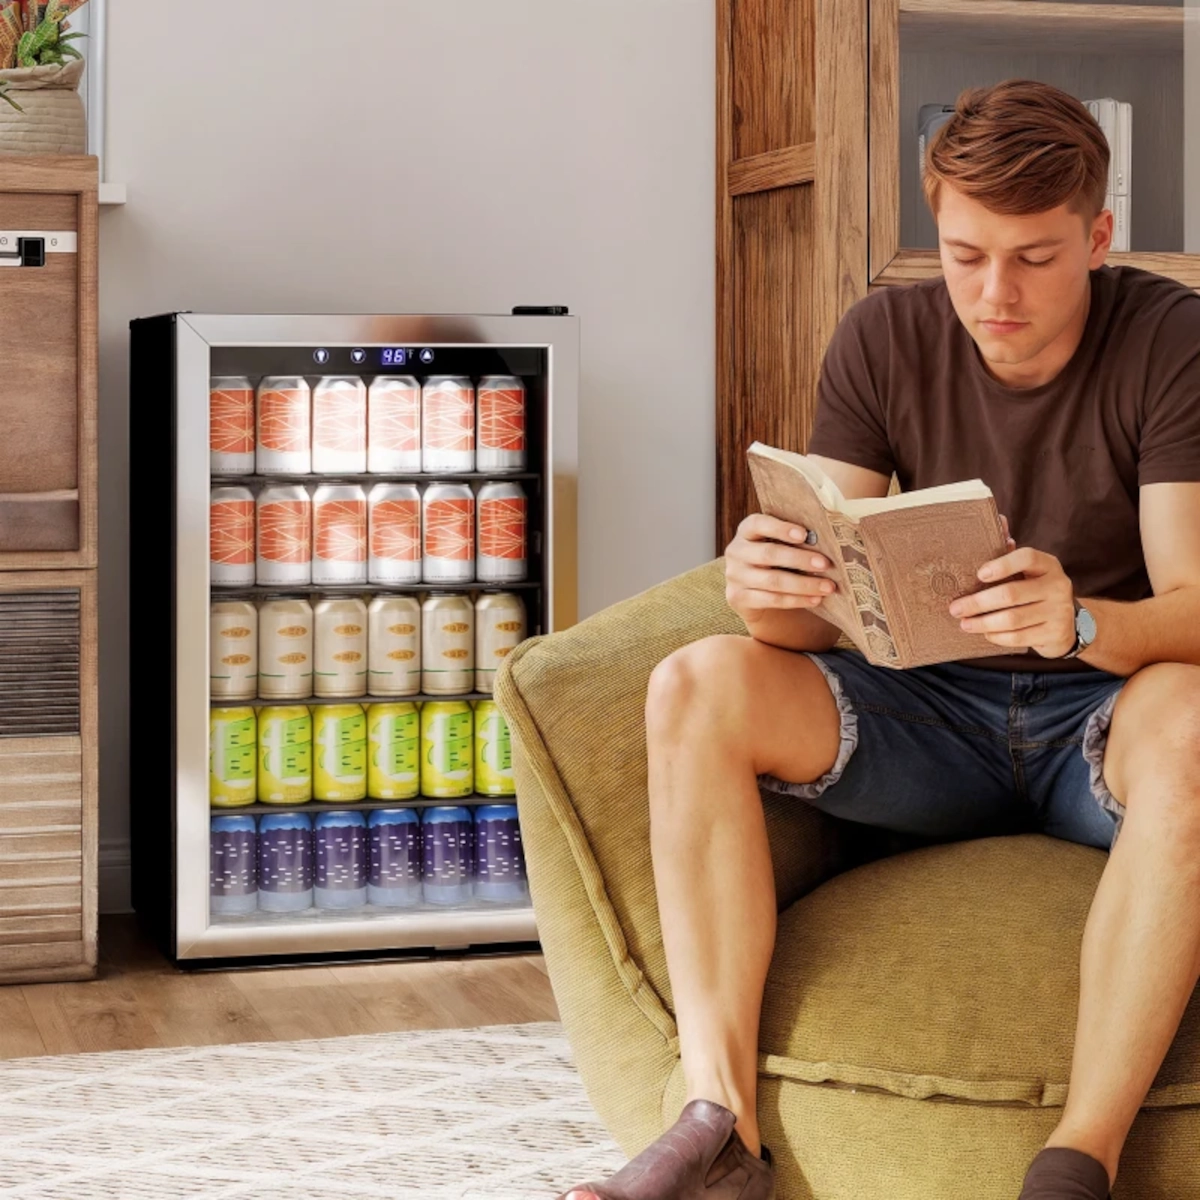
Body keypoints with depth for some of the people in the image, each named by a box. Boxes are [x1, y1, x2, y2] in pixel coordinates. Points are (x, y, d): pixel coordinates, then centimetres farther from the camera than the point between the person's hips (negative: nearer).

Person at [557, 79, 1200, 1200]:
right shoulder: (885, 339, -2)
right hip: (935, 711, 3)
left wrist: (1083, 623, -42)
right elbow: (820, 617, -7)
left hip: (1107, 708, -3)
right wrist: (769, 591, -33)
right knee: (695, 686, -21)